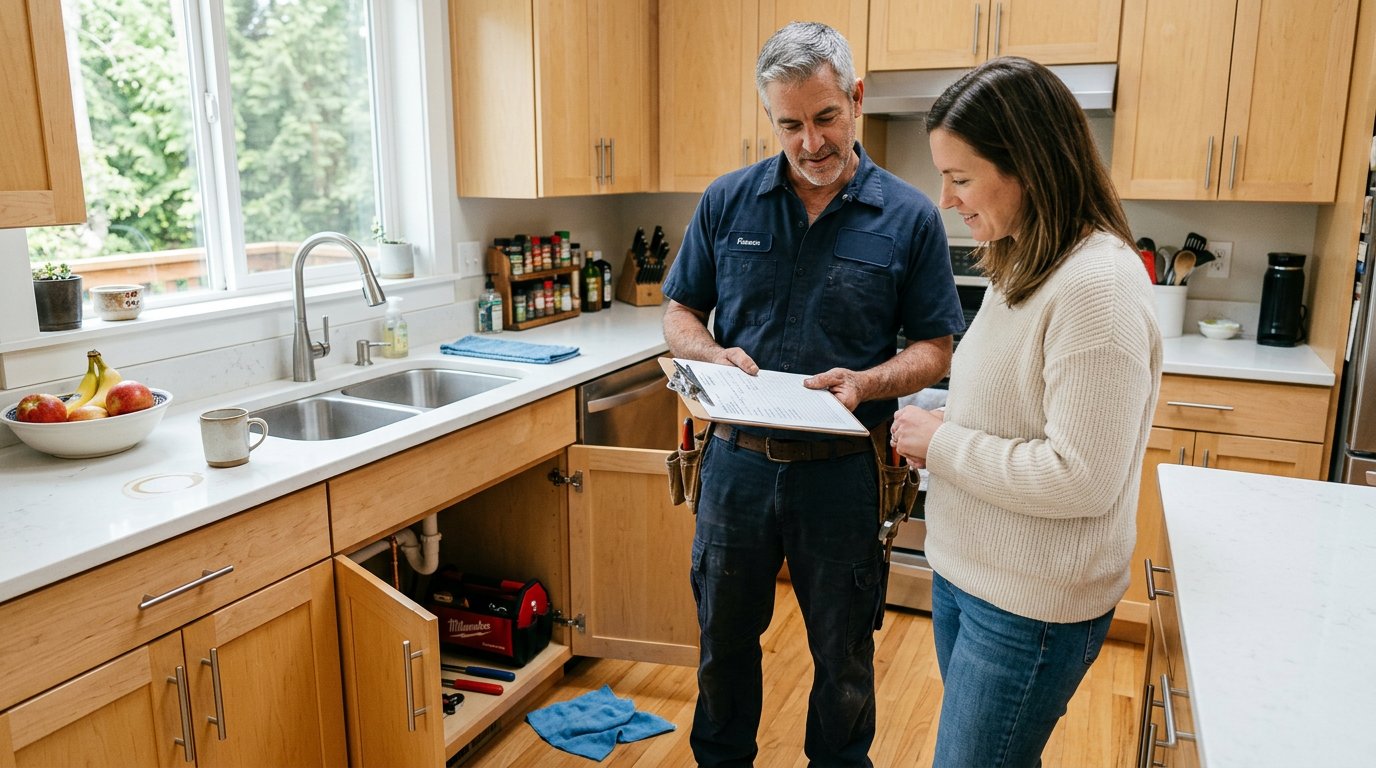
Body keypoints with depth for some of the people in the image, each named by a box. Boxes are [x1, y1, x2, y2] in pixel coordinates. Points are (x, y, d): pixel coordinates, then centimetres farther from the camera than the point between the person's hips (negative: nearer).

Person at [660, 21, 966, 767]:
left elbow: (935, 348, -2)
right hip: (736, 460, 2)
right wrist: (715, 355, -16)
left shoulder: (910, 218, -7)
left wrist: (866, 383, -22)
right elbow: (679, 316, 6)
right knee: (725, 638, 21)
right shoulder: (727, 201, -1)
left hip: (839, 471, -2)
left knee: (842, 652, 17)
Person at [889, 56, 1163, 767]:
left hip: (1031, 604, -9)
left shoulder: (1097, 283, -23)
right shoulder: (1022, 266, 7)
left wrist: (943, 443, -17)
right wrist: (932, 429, -1)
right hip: (964, 570, 9)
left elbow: (1083, 480, -25)